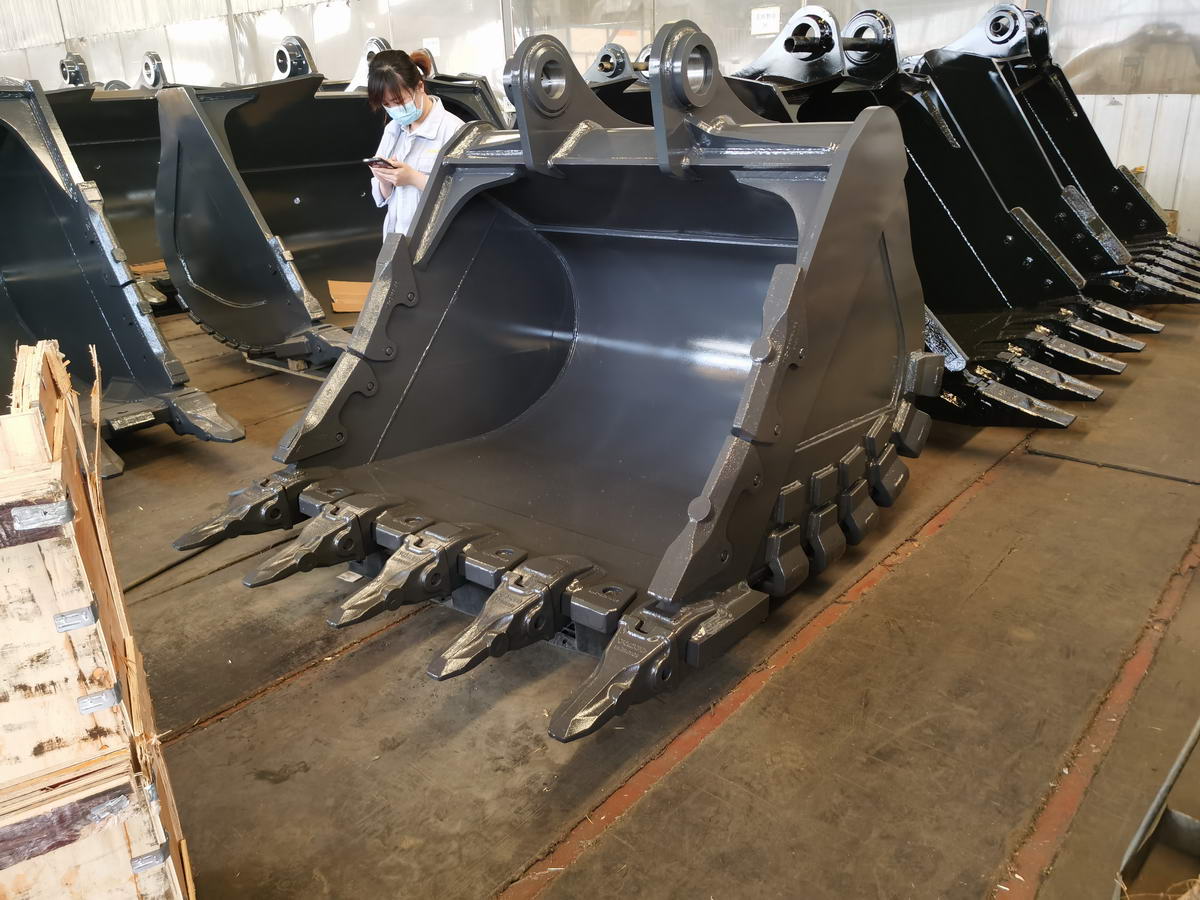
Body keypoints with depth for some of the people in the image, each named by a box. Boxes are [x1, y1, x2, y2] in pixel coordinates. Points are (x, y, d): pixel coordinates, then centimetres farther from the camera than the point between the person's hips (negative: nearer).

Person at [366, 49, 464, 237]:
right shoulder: (392, 130, 14)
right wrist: (383, 180, -2)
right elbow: (384, 198, 18)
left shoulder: (452, 129, -7)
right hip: (395, 237, 7)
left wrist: (414, 178, -17)